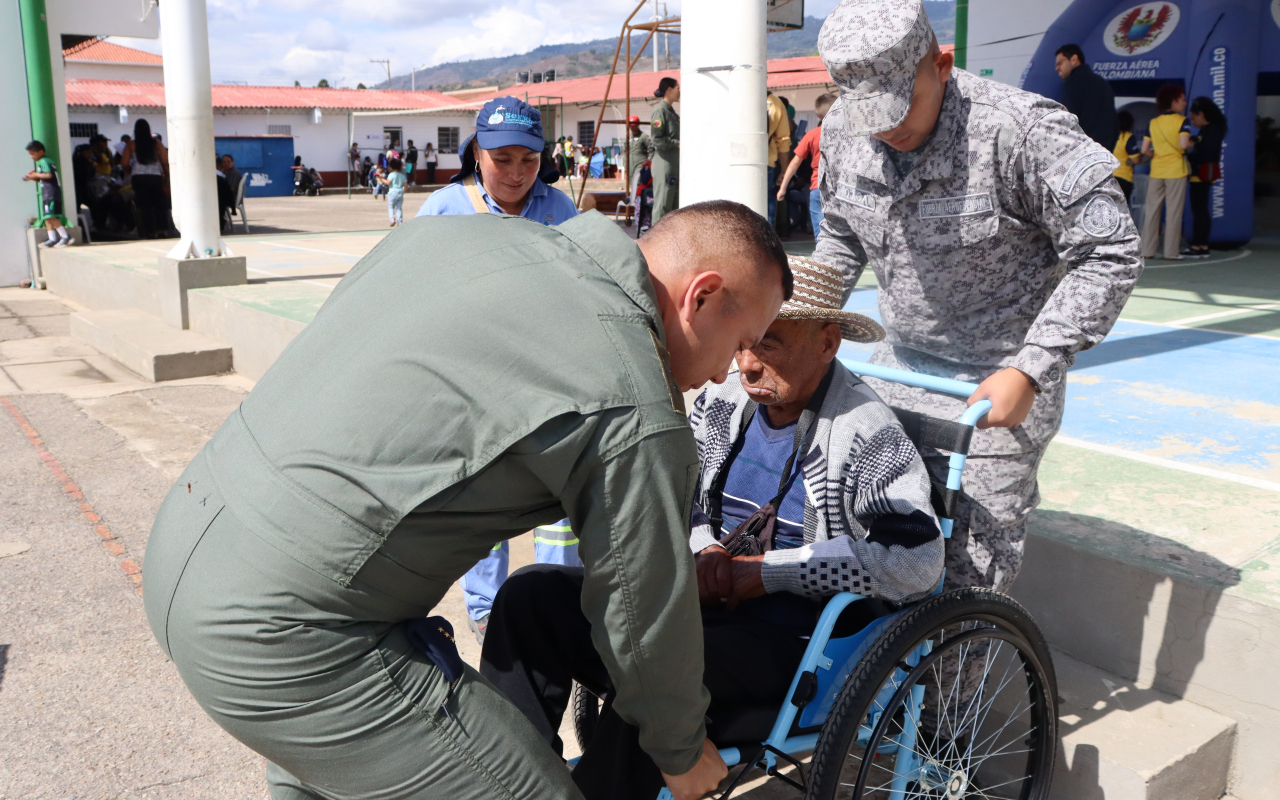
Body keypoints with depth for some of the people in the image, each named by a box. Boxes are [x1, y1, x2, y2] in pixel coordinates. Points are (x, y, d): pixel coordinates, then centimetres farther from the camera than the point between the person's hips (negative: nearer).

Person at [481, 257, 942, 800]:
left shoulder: (867, 435, -10)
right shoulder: (722, 403, 8)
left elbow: (916, 562, -20)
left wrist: (769, 571, -17)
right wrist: (700, 549, -4)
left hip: (788, 639, -6)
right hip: (694, 601, 7)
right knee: (530, 596, -9)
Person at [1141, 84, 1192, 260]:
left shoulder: (1153, 123, 7)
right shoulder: (1182, 121, -6)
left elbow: (1144, 150, 3)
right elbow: (1183, 144, -20)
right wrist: (1192, 143, 2)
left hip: (1156, 171, 4)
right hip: (1176, 171, -4)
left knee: (1152, 211, 7)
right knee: (1173, 211, 0)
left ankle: (1147, 250, 7)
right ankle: (1170, 252, 1)